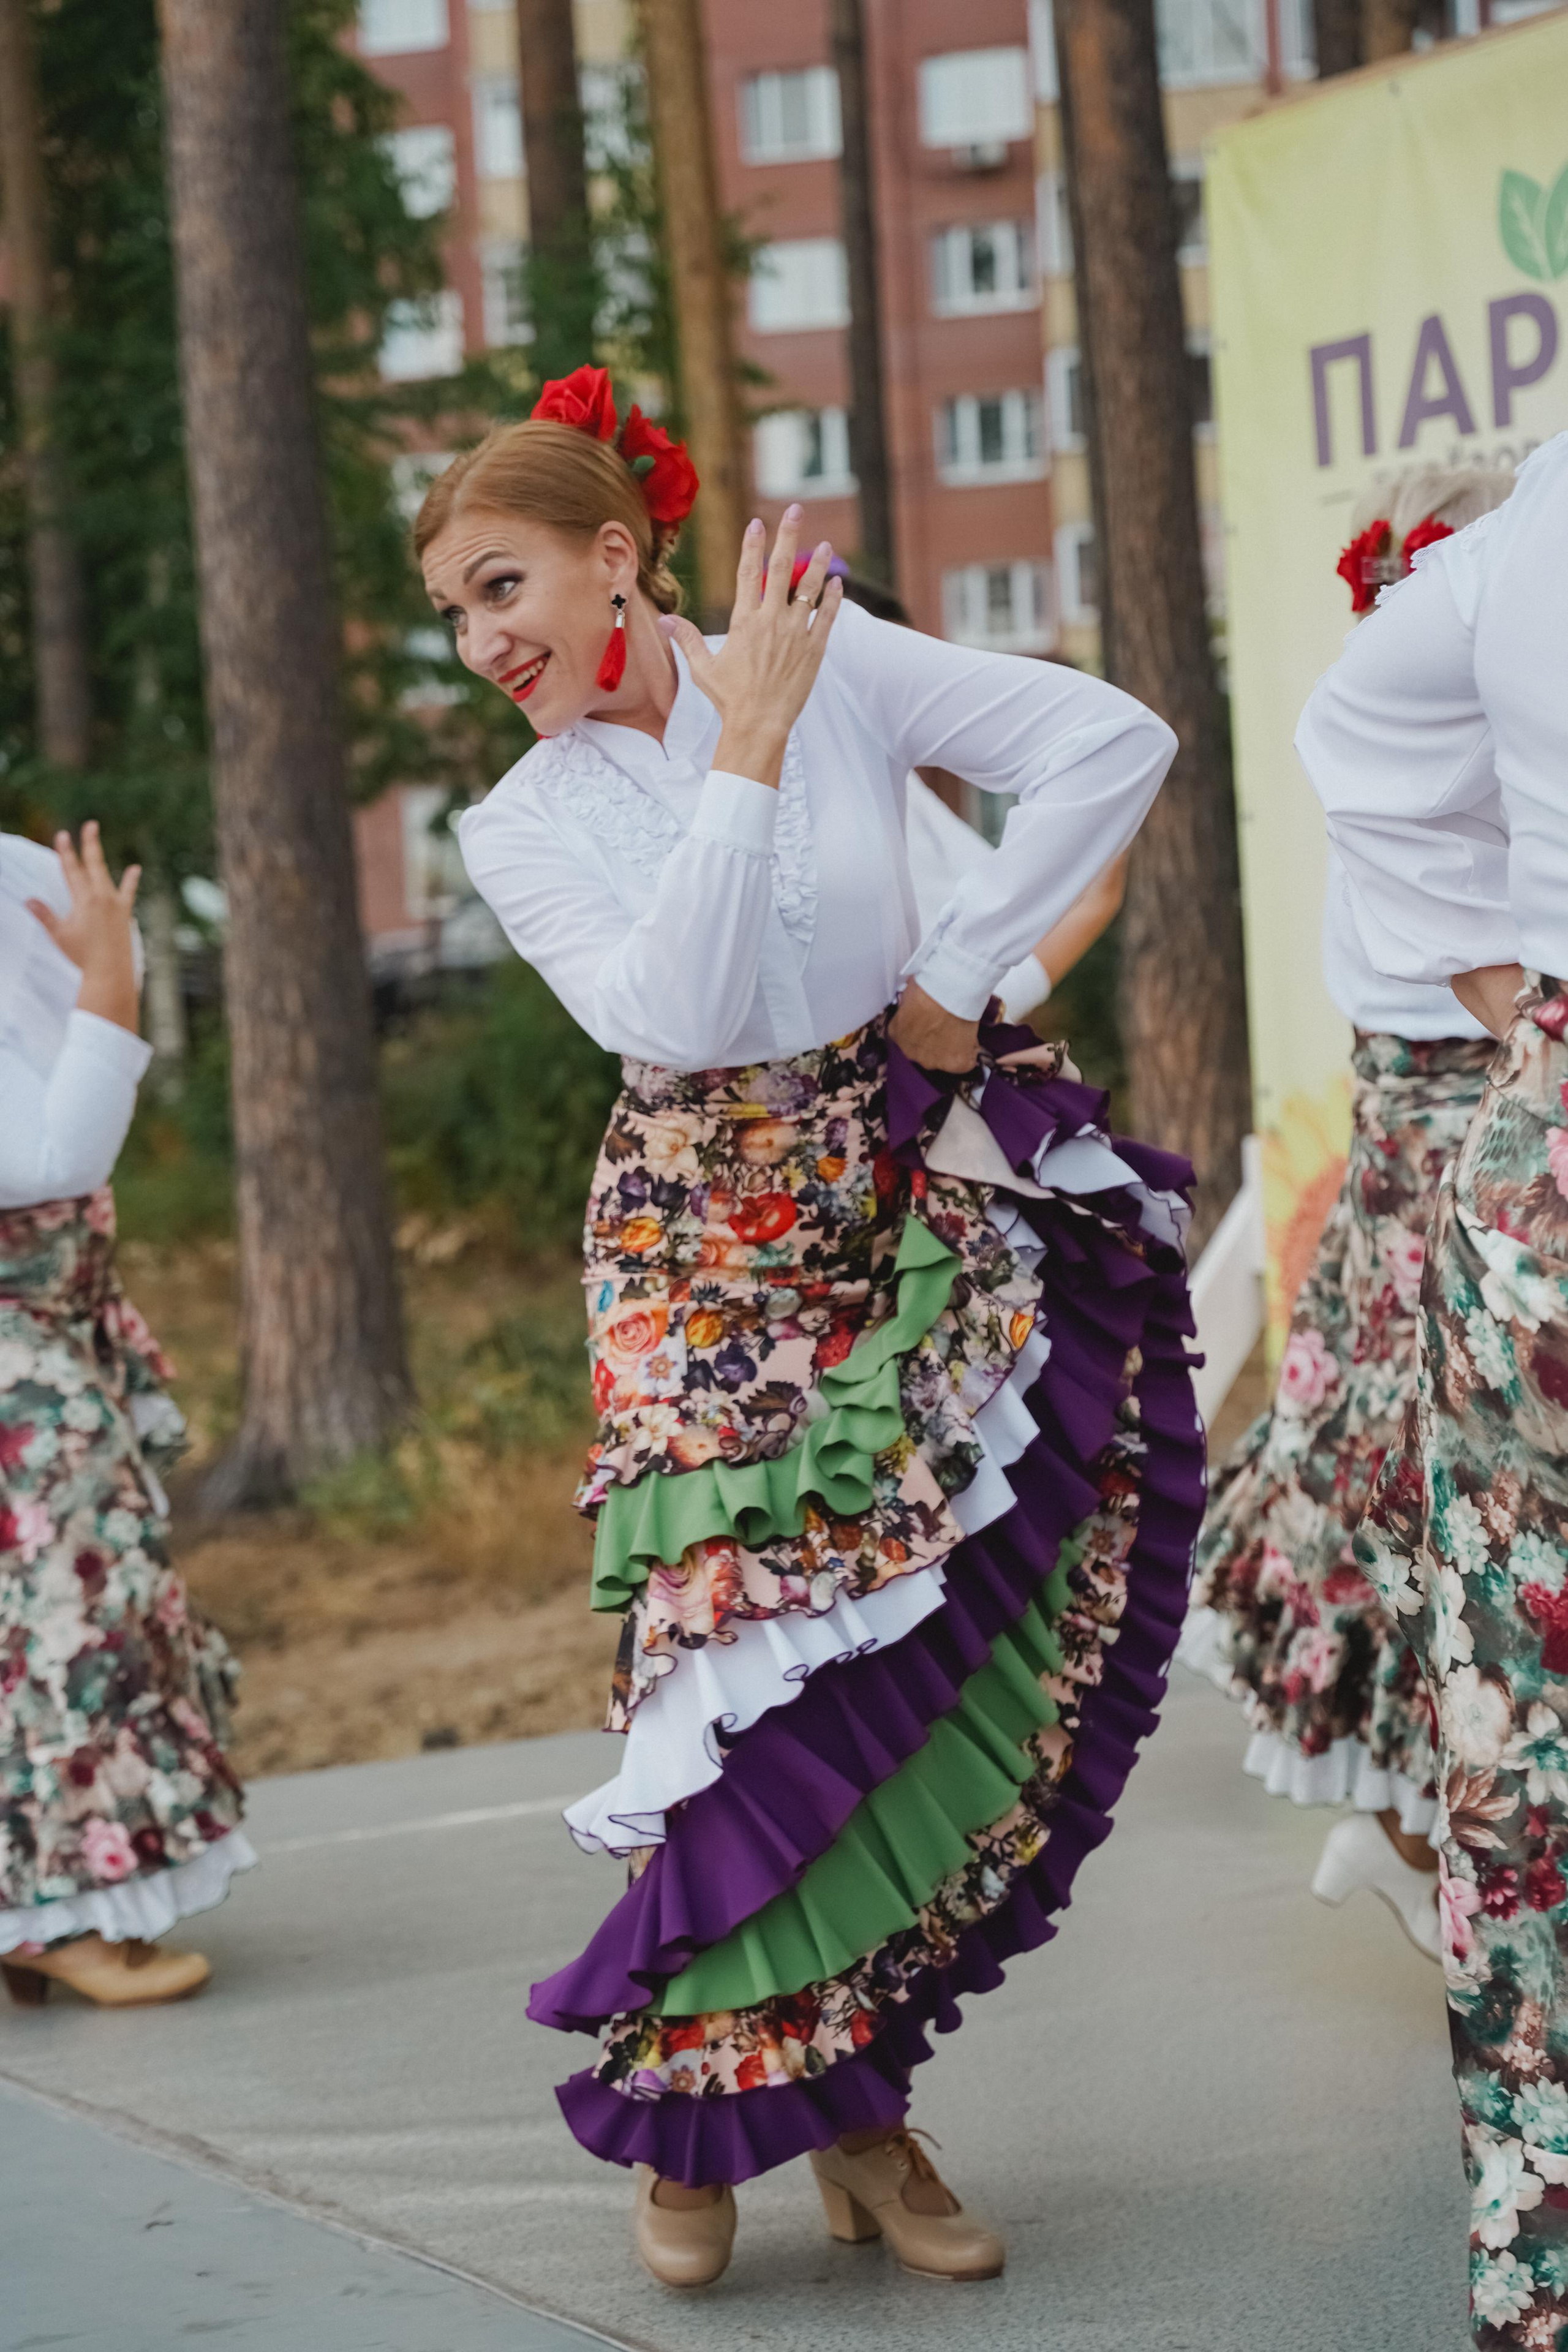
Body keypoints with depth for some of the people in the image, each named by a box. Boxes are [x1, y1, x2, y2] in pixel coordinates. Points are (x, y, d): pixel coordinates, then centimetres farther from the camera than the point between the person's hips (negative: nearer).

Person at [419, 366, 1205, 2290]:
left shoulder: (841, 661, -2)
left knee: (925, 1664, 0)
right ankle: (697, 2115, 5)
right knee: (751, 1657, -10)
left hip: (923, 1225, 1)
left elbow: (1116, 744, -6)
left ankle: (853, 2099, 12)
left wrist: (962, 973, -5)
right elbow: (674, 1014, -18)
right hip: (708, 1259, -1)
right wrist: (750, 748, -18)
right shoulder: (519, 829, -1)